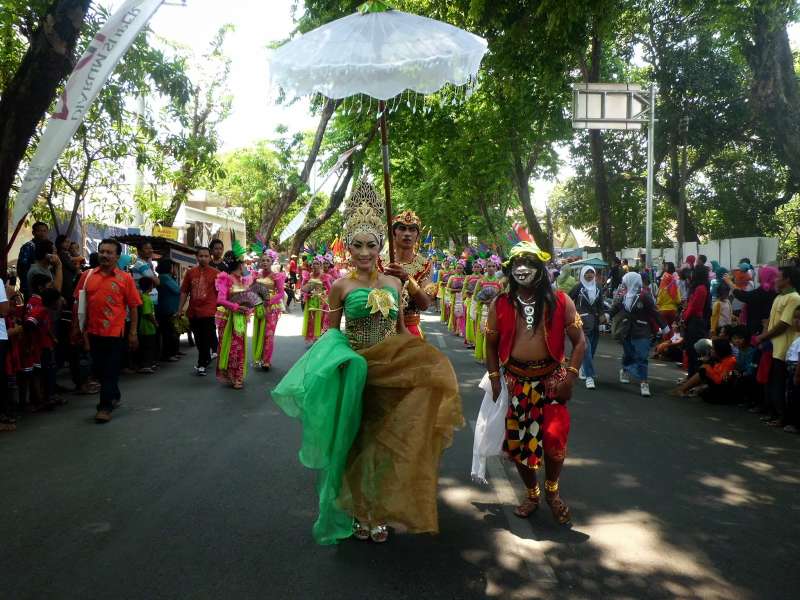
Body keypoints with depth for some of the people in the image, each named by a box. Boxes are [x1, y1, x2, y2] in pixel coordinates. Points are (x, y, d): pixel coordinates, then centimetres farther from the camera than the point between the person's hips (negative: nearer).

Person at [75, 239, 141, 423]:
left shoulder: (125, 278, -4)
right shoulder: (88, 276, 4)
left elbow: (133, 307, -3)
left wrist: (133, 333, -5)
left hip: (115, 333, -4)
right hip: (93, 332, 4)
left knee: (110, 371, 3)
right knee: (98, 369, 16)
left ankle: (105, 406, 13)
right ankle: (114, 395, 38)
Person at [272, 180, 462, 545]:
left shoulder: (394, 284, 6)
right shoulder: (341, 285, -5)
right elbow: (330, 333, 2)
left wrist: (420, 359, 5)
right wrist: (334, 359, -14)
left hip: (391, 374, 3)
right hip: (354, 374, -3)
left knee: (385, 442, 9)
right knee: (354, 443, 6)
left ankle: (379, 511, 27)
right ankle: (354, 511, 25)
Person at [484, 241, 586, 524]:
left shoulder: (560, 301, -3)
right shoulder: (500, 305, 1)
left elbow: (580, 341, -2)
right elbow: (491, 344, 10)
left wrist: (570, 376, -12)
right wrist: (495, 379, 1)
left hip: (551, 379, -2)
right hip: (515, 381, 2)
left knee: (554, 438, -13)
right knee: (517, 441, 8)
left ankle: (552, 490, 19)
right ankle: (532, 493, 35)